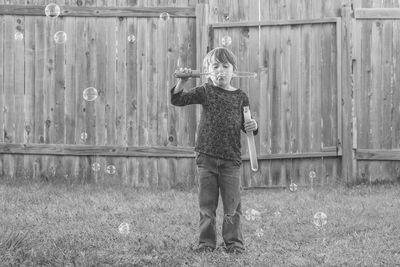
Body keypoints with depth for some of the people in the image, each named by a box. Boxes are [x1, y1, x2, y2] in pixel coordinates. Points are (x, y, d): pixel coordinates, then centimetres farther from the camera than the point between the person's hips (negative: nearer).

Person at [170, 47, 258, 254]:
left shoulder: (240, 97, 5)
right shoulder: (205, 92, 2)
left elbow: (244, 125, 13)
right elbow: (178, 100, -5)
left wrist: (252, 126, -9)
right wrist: (182, 81, -20)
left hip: (231, 159, 0)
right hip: (207, 157, 0)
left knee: (232, 205, 3)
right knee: (206, 203, 6)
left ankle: (234, 242, 12)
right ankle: (206, 242, 14)